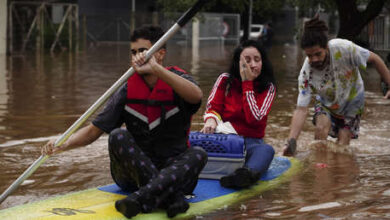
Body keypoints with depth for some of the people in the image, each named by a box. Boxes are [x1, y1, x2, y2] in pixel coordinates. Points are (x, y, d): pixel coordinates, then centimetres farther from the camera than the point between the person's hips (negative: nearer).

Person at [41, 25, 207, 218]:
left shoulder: (178, 79, -5)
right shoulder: (127, 91, 1)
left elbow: (196, 96, -31)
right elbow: (93, 130, -2)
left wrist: (155, 69, -42)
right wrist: (63, 144, -21)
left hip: (173, 171, -1)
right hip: (133, 172, 2)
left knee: (198, 154, -30)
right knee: (118, 136, -24)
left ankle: (141, 199, -47)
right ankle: (171, 198, -37)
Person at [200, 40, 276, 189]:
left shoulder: (268, 87, 4)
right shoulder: (225, 80, 8)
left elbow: (254, 118, -9)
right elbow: (212, 108, 1)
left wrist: (247, 83, -8)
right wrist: (211, 120, -24)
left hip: (251, 142, -3)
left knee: (266, 150, -38)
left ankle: (249, 172, -71)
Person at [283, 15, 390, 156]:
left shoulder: (343, 48, -35)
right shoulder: (306, 73, -30)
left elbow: (373, 59, -19)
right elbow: (301, 109, -32)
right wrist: (291, 140, -45)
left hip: (352, 100, 0)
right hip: (327, 103, 0)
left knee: (342, 144, -6)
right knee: (321, 127, -27)